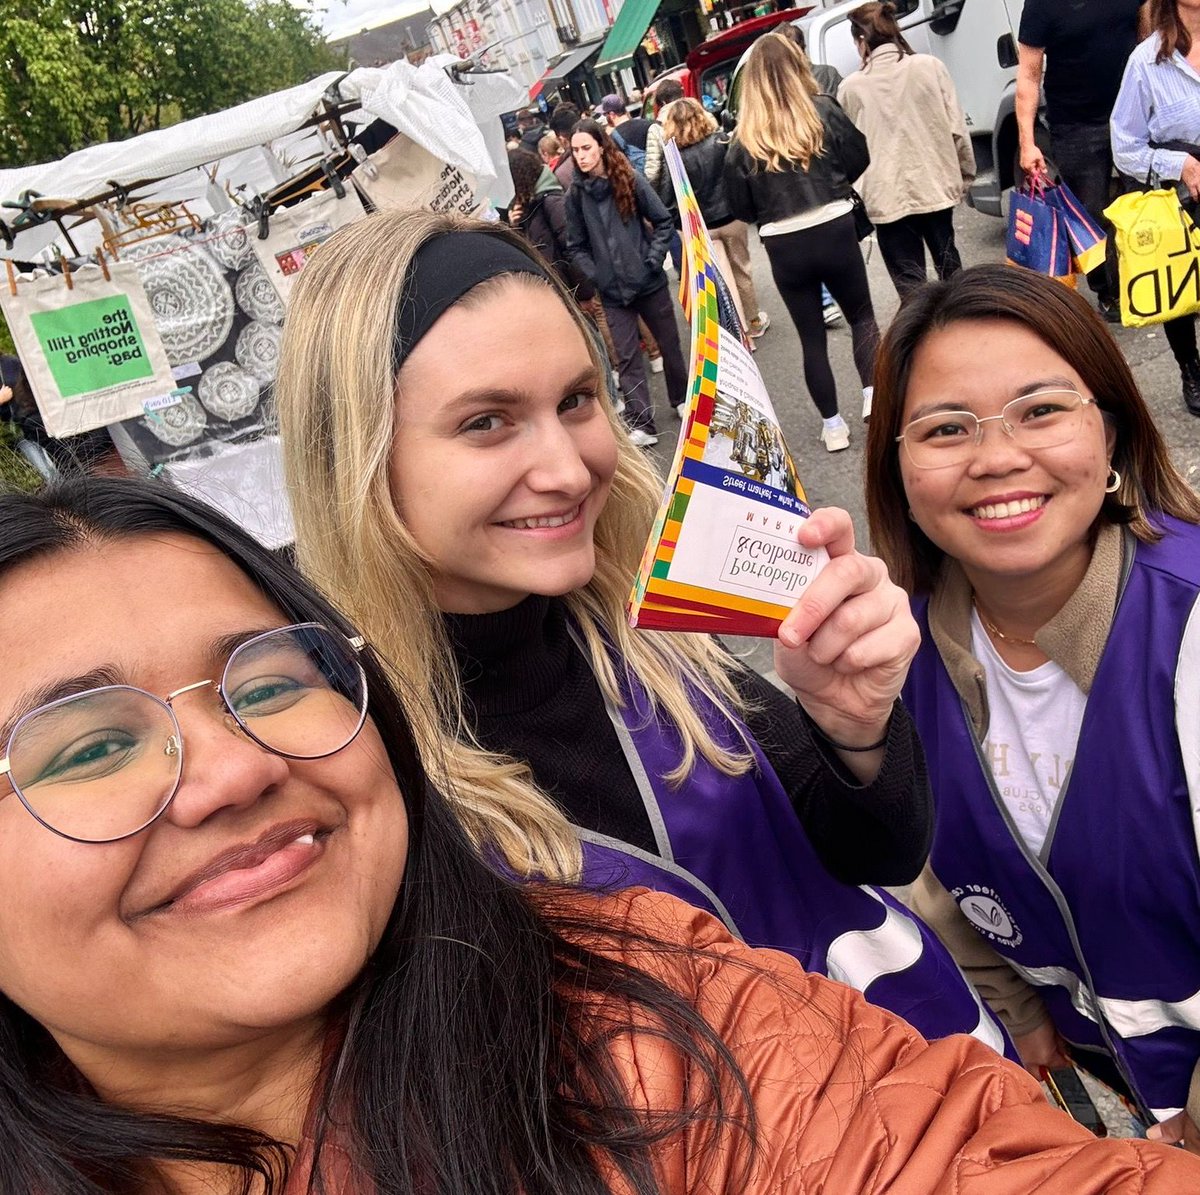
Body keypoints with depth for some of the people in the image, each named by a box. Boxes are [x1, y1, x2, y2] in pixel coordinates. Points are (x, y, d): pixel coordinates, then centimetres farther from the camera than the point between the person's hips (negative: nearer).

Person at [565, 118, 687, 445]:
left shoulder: (630, 180, -6)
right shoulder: (576, 194, -1)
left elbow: (663, 222, -2)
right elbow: (576, 246, 3)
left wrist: (653, 259, -11)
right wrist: (595, 277, -8)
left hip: (649, 281, -1)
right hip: (612, 291, 1)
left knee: (669, 343, 15)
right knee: (627, 357, 0)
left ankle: (681, 399, 37)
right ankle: (641, 424, 5)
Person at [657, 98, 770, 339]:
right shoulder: (720, 141, -9)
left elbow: (665, 199, -15)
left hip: (703, 227, -2)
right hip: (731, 218, 2)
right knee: (741, 271, 19)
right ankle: (754, 321, 33)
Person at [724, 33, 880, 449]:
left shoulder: (744, 139, -1)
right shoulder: (823, 110, -3)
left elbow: (741, 208, 2)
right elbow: (860, 158, 6)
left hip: (784, 247, 1)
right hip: (834, 232, -1)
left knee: (811, 337, 12)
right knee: (861, 315, 19)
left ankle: (833, 425, 15)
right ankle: (873, 397, 6)